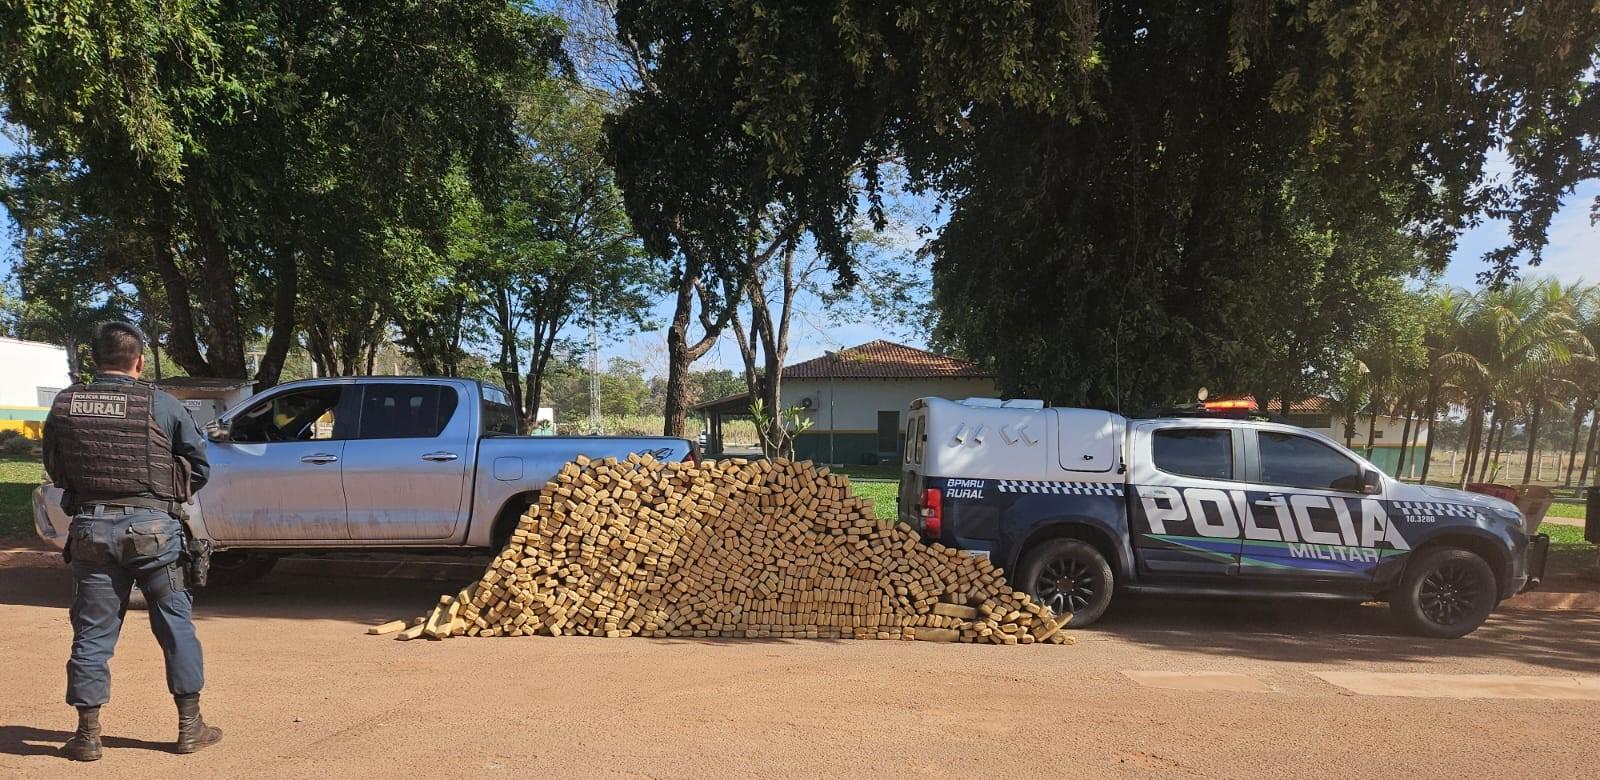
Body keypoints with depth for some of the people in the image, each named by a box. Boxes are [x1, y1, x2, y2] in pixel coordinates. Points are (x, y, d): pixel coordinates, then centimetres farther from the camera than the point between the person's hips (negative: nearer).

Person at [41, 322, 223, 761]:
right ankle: (190, 726, 13)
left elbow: (55, 469, 11)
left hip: (91, 527, 3)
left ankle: (88, 734, 18)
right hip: (152, 526, -2)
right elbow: (199, 465, -1)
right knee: (176, 625, 8)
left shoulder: (64, 406, 1)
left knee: (92, 632, 12)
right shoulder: (161, 406, -7)